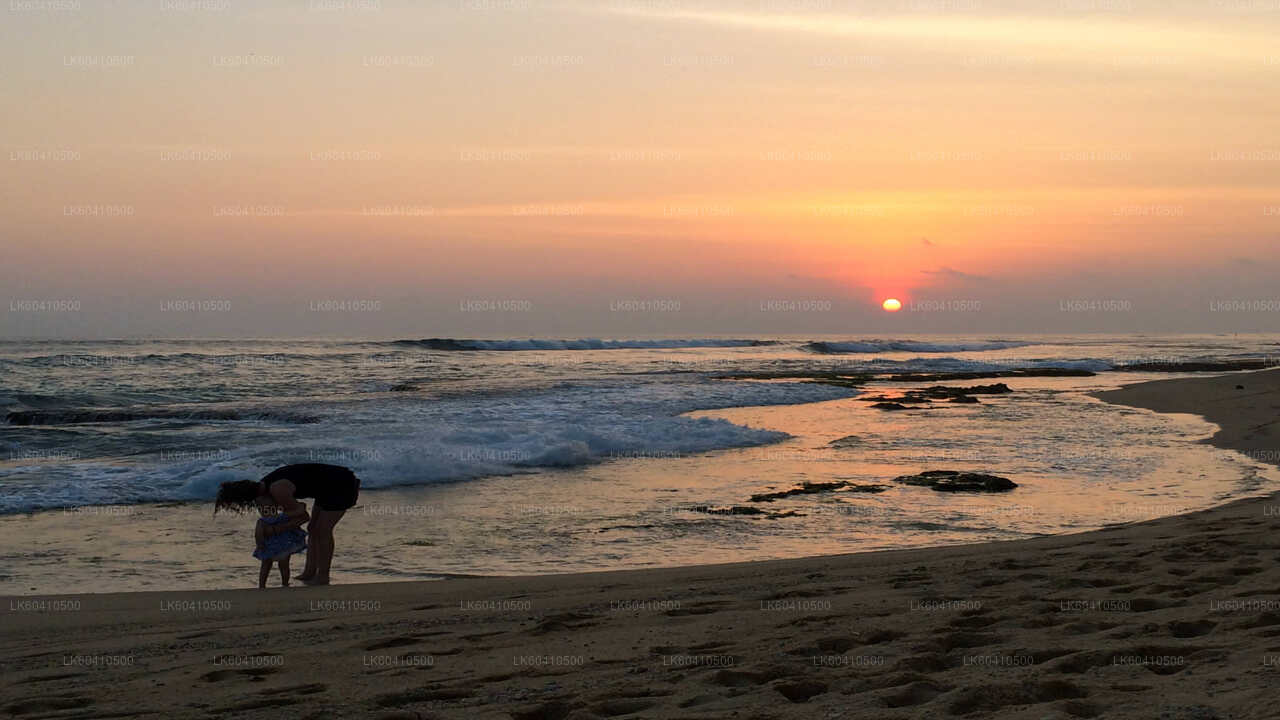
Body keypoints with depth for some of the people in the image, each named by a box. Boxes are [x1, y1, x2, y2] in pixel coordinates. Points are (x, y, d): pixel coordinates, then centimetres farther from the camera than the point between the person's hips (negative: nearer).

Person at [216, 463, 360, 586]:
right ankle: (309, 573, 19)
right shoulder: (265, 484, 4)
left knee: (323, 530, -2)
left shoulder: (277, 490, -26)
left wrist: (275, 530, -11)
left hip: (343, 486, -9)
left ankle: (323, 576, 11)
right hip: (330, 486, 9)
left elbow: (304, 515, -15)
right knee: (313, 529, 12)